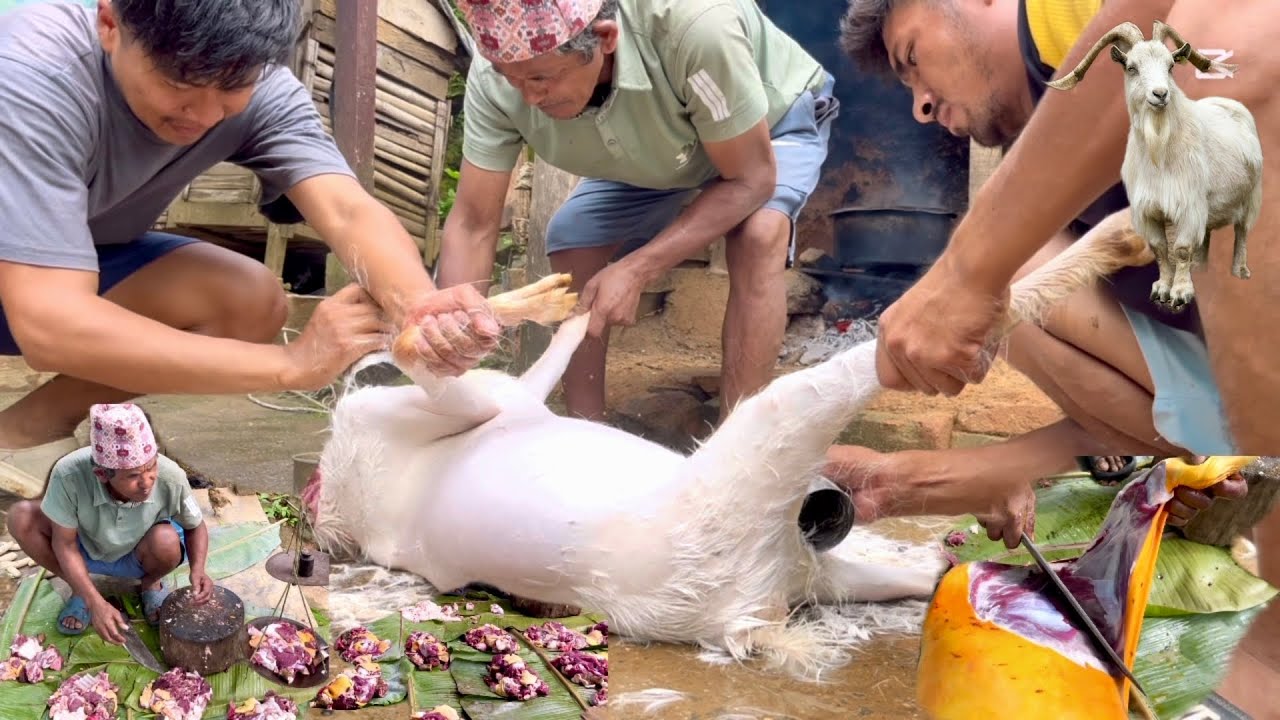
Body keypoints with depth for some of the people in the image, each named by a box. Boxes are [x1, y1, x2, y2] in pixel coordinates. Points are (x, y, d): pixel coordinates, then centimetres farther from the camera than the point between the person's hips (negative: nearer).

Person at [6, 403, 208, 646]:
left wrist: (197, 569, -32)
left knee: (166, 541, -35)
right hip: (87, 549, 1)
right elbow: (65, 543, -22)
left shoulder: (171, 477, -33)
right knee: (21, 518, -23)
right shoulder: (69, 474, -36)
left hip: (139, 555, -1)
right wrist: (96, 603, -32)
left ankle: (151, 584, 3)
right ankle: (80, 591, 0)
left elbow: (196, 526, -12)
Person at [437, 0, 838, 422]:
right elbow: (473, 226, -24)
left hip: (775, 121, -4)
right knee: (569, 246, -11)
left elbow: (751, 180, -33)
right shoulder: (495, 78, -30)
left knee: (757, 236, -31)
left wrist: (636, 271, -40)